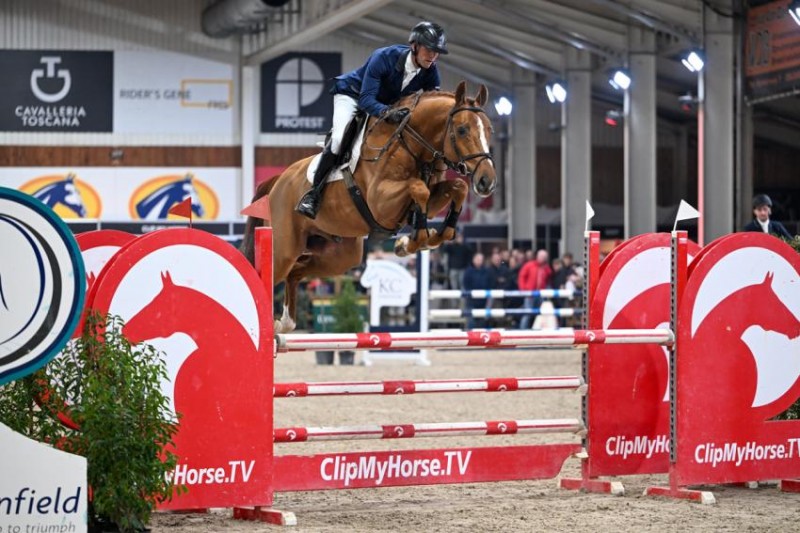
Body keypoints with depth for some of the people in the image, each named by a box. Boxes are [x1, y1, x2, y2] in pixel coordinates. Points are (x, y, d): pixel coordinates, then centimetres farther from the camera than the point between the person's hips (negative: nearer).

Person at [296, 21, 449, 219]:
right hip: (352, 95, -6)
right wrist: (388, 113, -59)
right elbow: (366, 100, -40)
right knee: (340, 139, -27)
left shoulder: (430, 71, -19)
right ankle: (314, 193, -16)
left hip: (388, 104, 6)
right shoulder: (384, 58, -35)